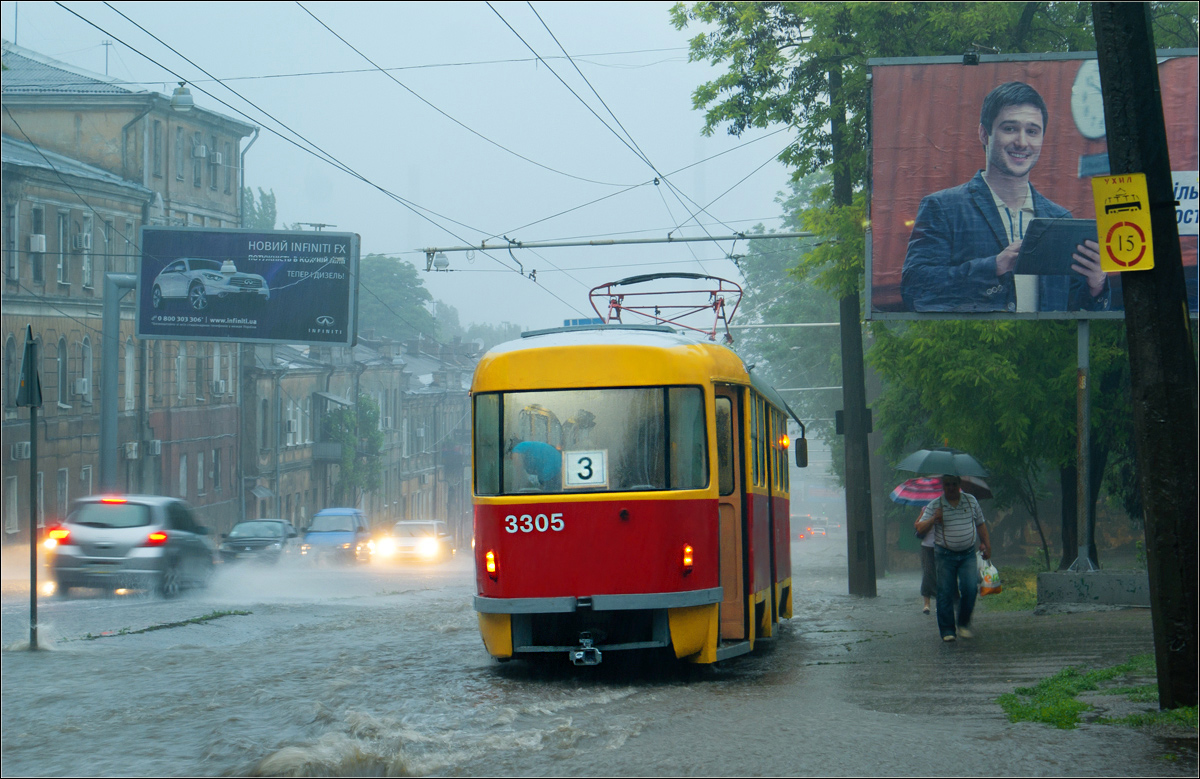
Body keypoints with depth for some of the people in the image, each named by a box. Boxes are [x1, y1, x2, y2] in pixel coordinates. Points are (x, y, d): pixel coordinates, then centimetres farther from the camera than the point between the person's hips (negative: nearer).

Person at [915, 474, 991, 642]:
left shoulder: (971, 501, 8)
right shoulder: (935, 505, 1)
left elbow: (980, 524, 18)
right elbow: (920, 528, -2)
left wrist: (986, 544, 13)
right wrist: (933, 519, -19)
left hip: (968, 554, 1)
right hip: (945, 555, -1)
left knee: (970, 589, -12)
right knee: (945, 593, -2)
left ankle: (963, 624, 6)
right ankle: (947, 630, 6)